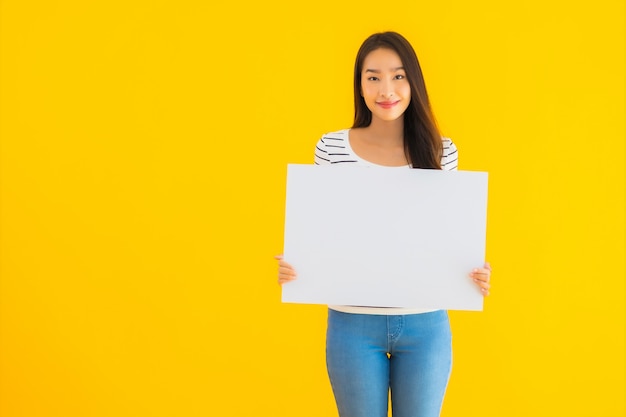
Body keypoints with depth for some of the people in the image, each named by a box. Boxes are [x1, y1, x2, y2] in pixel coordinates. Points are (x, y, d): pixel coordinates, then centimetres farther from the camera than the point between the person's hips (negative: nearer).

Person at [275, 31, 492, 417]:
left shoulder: (441, 152, -1)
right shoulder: (331, 148, -4)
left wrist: (476, 274, -12)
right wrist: (293, 266, -14)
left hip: (425, 324, 1)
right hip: (353, 324, 0)